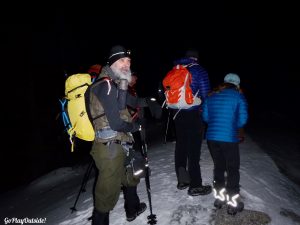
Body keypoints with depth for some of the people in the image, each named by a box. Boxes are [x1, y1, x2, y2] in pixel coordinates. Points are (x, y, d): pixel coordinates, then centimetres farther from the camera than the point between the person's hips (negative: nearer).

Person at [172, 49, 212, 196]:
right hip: (193, 114, -5)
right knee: (194, 149, -1)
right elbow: (205, 94, -8)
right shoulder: (199, 70, -5)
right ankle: (195, 186, 6)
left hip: (177, 113, 6)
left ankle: (182, 180, 24)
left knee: (180, 145, 14)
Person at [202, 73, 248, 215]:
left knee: (218, 167, 20)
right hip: (229, 139, -4)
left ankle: (219, 198, 31)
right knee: (232, 170, 11)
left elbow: (205, 117, 11)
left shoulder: (211, 96, 10)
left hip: (211, 137, 4)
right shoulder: (239, 96, 0)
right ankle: (233, 203, 20)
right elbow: (242, 120, -4)